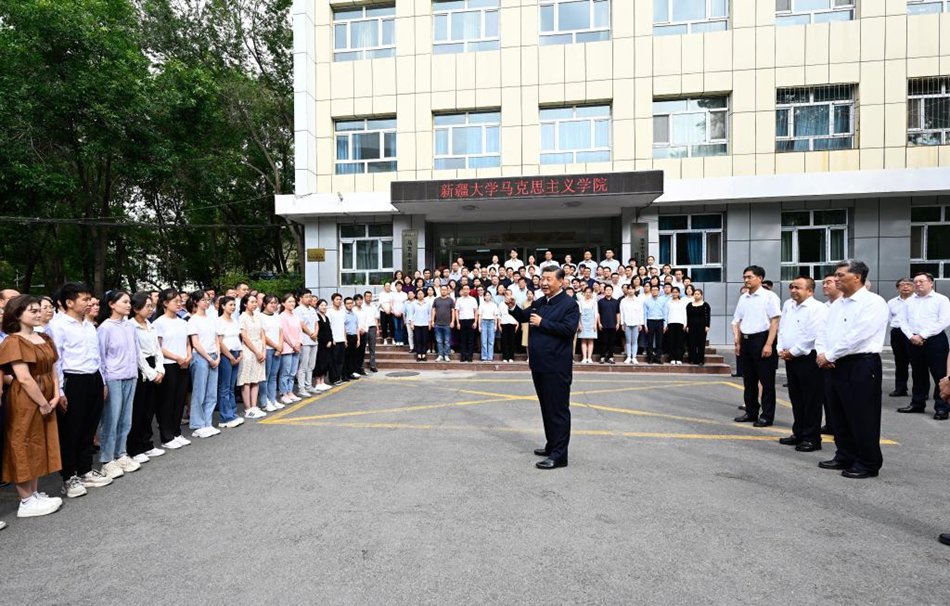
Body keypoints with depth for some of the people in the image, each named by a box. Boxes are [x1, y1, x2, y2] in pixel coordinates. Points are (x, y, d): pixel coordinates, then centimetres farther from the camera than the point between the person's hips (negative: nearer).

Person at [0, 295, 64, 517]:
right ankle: (26, 502, 13)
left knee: (40, 446, 14)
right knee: (24, 448, 3)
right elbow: (24, 378, -20)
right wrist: (43, 402, -15)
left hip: (46, 401, 8)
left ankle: (35, 494, 26)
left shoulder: (45, 339, 10)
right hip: (25, 402, -8)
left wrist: (55, 396, -2)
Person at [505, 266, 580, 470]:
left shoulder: (569, 304, -10)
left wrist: (542, 323, -19)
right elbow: (525, 316, 19)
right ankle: (552, 445, 30)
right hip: (539, 365, 8)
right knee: (546, 407, 17)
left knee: (558, 410, -3)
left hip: (557, 367, -8)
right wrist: (513, 308, -1)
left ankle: (559, 455, 2)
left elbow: (569, 329, -21)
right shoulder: (540, 302, 15)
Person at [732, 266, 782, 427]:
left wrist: (768, 344, -18)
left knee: (766, 381, 1)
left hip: (761, 339, -6)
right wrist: (737, 341, 5)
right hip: (746, 341, 7)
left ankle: (767, 416, 10)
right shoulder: (743, 298, 12)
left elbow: (775, 322, -12)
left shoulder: (769, 296, -7)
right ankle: (751, 412, 24)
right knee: (749, 380, 13)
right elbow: (737, 321, 15)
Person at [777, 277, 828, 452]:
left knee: (811, 401, 0)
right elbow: (781, 329, 16)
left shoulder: (817, 308, -12)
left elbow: (813, 336, -20)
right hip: (790, 359, 8)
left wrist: (793, 352, -14)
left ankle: (812, 438, 8)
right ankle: (798, 433, 26)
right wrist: (782, 349, 2)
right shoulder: (788, 305, 13)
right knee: (796, 399, 15)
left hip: (809, 359, -8)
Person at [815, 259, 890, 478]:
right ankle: (845, 457, 27)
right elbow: (824, 332, 15)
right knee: (839, 416, 15)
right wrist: (822, 353, -4)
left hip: (861, 366, -8)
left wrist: (829, 356, -14)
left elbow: (856, 337, -20)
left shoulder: (873, 302, -11)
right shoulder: (837, 305, 15)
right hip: (835, 366, 8)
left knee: (862, 418, 0)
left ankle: (868, 464, 13)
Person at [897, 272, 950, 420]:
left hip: (935, 341, -5)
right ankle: (917, 404, 21)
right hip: (913, 341, 5)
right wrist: (911, 336, -7)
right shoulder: (910, 301, 14)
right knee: (918, 374, 13)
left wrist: (923, 336, -15)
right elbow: (903, 321, 11)